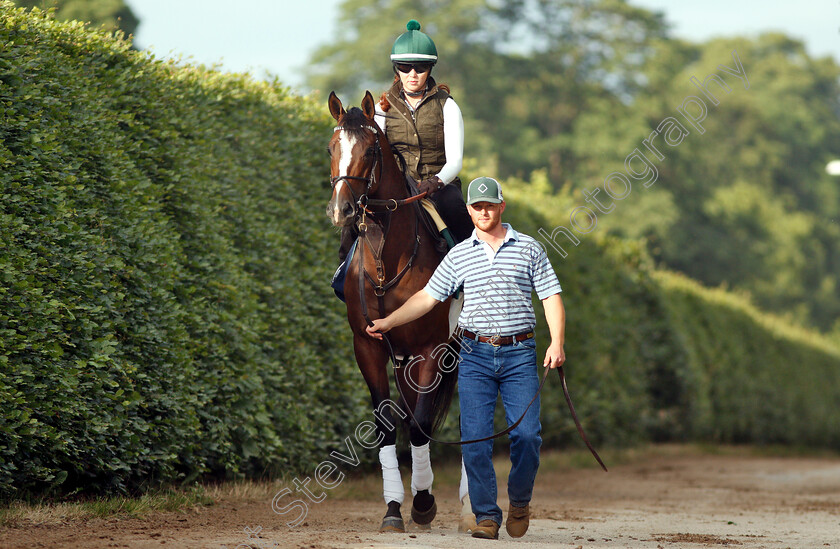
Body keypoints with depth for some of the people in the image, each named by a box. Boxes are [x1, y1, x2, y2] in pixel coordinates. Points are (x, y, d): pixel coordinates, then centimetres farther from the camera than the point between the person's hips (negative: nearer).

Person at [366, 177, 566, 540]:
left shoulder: (529, 248, 6)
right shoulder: (458, 255, 9)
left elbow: (552, 297, 4)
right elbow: (427, 297, 9)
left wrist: (557, 343, -9)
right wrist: (388, 322, -1)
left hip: (520, 354, -1)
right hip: (475, 356, 1)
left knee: (527, 434, -8)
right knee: (475, 437, -6)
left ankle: (519, 502, 16)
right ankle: (486, 516, 2)